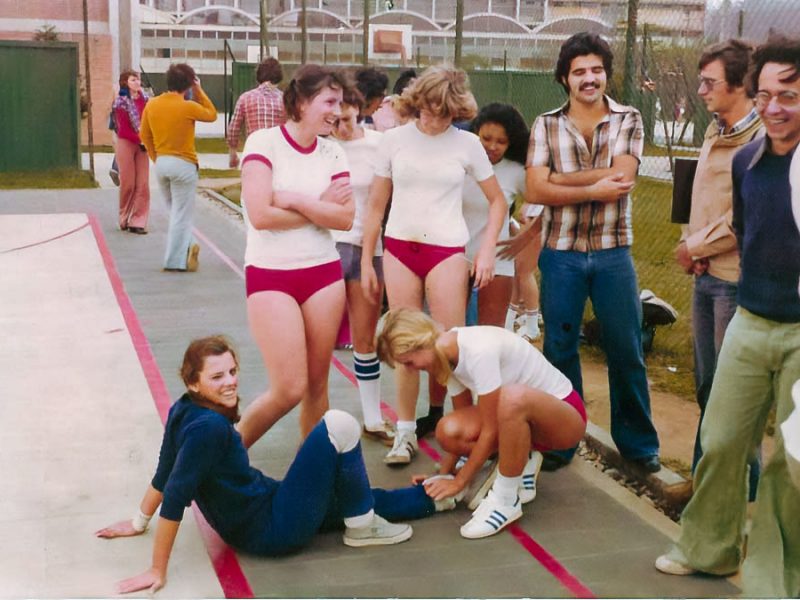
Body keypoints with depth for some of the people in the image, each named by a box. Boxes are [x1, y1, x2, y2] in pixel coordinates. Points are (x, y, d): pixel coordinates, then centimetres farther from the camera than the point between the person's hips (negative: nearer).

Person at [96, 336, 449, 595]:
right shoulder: (208, 426, -29)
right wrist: (158, 571, -23)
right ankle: (363, 529, 3)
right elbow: (175, 497, -28)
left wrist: (138, 523, 19)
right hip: (274, 532, -9)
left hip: (266, 505, 9)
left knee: (359, 498, 22)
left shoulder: (184, 411, -5)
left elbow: (164, 473, 6)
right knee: (339, 425, -13)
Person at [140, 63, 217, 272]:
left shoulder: (151, 105, 1)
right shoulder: (189, 107, -15)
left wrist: (156, 158, 18)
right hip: (183, 165, -5)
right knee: (182, 215, 2)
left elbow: (145, 135, 8)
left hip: (161, 163, 6)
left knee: (175, 211, 22)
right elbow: (212, 115, 3)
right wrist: (199, 91, 5)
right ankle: (175, 261, 5)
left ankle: (186, 247, 23)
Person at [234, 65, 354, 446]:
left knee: (317, 385, 7)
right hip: (271, 276, -4)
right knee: (290, 389, -8)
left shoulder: (333, 153, 5)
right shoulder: (264, 142, -9)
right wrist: (321, 208, -7)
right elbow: (260, 215, -19)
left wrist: (296, 201, -15)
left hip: (323, 274, 5)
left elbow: (346, 218, -6)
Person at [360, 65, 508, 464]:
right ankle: (405, 431, 14)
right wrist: (366, 261, 7)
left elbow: (497, 200, 10)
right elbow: (376, 205, 8)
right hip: (399, 249, 1)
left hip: (446, 251, -1)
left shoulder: (467, 144, 2)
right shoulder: (395, 139, 3)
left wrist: (487, 250, -1)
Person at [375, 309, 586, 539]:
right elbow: (464, 423, 5)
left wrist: (458, 482, -15)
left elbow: (490, 430, -23)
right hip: (523, 417, 7)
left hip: (565, 413, -7)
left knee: (513, 397, -41)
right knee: (448, 430, -18)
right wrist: (444, 474, -1)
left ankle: (505, 501, -22)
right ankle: (518, 466, 6)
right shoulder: (450, 353, -4)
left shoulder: (479, 350, -29)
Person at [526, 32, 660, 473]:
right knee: (559, 349, 9)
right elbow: (535, 191, -10)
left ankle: (637, 442, 23)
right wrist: (594, 189, -16)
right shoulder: (546, 125, 1)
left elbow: (623, 178, -15)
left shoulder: (628, 121, 1)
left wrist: (560, 178, -13)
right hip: (560, 254, 0)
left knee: (626, 351, 7)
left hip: (613, 253, 0)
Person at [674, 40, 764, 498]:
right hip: (705, 275, 8)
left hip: (737, 278, -8)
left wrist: (695, 247, -10)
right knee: (707, 380, 16)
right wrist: (693, 248, 2)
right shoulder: (716, 133, 12)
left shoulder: (762, 139, -15)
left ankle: (741, 483, 17)